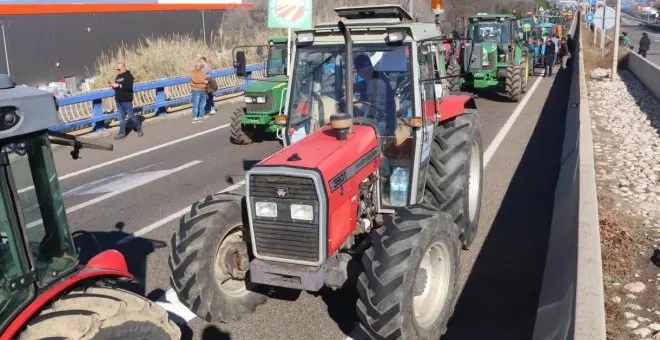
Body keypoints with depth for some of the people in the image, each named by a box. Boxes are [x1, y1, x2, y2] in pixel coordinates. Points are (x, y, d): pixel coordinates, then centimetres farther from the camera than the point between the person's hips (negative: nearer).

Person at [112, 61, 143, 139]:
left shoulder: (128, 76, -8)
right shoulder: (118, 76, 15)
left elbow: (129, 86, -22)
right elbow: (116, 86, 20)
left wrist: (119, 85, -26)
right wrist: (113, 86, -2)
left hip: (126, 100, -7)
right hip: (118, 100, 7)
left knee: (131, 115, -1)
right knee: (121, 117, 8)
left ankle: (139, 129, 15)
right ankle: (122, 133, 11)